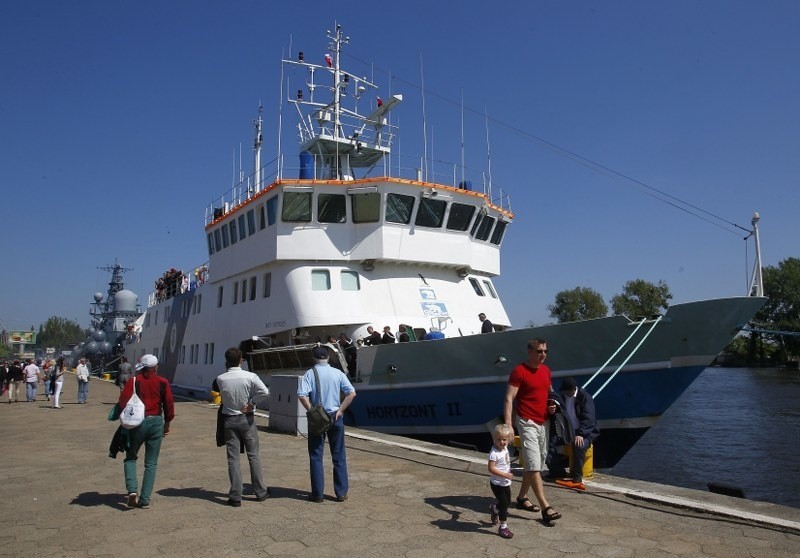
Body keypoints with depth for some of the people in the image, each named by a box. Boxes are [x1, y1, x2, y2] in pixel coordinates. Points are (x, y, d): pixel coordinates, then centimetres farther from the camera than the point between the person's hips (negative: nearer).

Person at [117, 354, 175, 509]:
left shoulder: (134, 381, -2)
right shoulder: (163, 382, -1)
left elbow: (122, 402, -8)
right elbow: (169, 404, -1)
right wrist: (167, 424, 11)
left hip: (137, 423, 0)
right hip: (156, 423, 1)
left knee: (130, 458, 18)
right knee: (151, 463, 9)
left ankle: (132, 490, -3)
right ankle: (145, 500, 8)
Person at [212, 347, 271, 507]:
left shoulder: (220, 379, -9)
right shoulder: (250, 376, -13)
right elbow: (264, 391, -23)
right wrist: (252, 404, -11)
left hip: (229, 420, 1)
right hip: (247, 418, 0)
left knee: (233, 458, 6)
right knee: (253, 455, 11)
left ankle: (235, 496, 7)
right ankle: (260, 492, 19)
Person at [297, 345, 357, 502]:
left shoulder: (310, 374, -5)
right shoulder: (338, 373, 0)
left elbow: (302, 395, -19)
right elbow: (352, 393, -7)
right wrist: (340, 410, -4)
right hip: (335, 417, 2)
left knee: (316, 456, 9)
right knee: (339, 456, 10)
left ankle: (317, 494, 12)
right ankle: (341, 492, 14)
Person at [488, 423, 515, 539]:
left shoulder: (505, 448, 0)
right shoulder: (494, 453, -26)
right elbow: (491, 468, -29)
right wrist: (505, 475, -31)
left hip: (506, 483, 8)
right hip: (497, 484, -8)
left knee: (507, 502, 21)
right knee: (504, 503, -3)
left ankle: (494, 509, 50)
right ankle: (503, 527, 10)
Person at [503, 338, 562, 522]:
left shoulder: (546, 370, 9)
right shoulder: (519, 371, -14)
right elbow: (509, 399, -17)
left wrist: (551, 405, 2)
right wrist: (508, 424, -26)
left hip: (543, 423, 8)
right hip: (528, 423, -8)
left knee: (535, 463, 15)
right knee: (534, 465, -9)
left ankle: (522, 498, 29)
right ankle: (545, 508, -7)